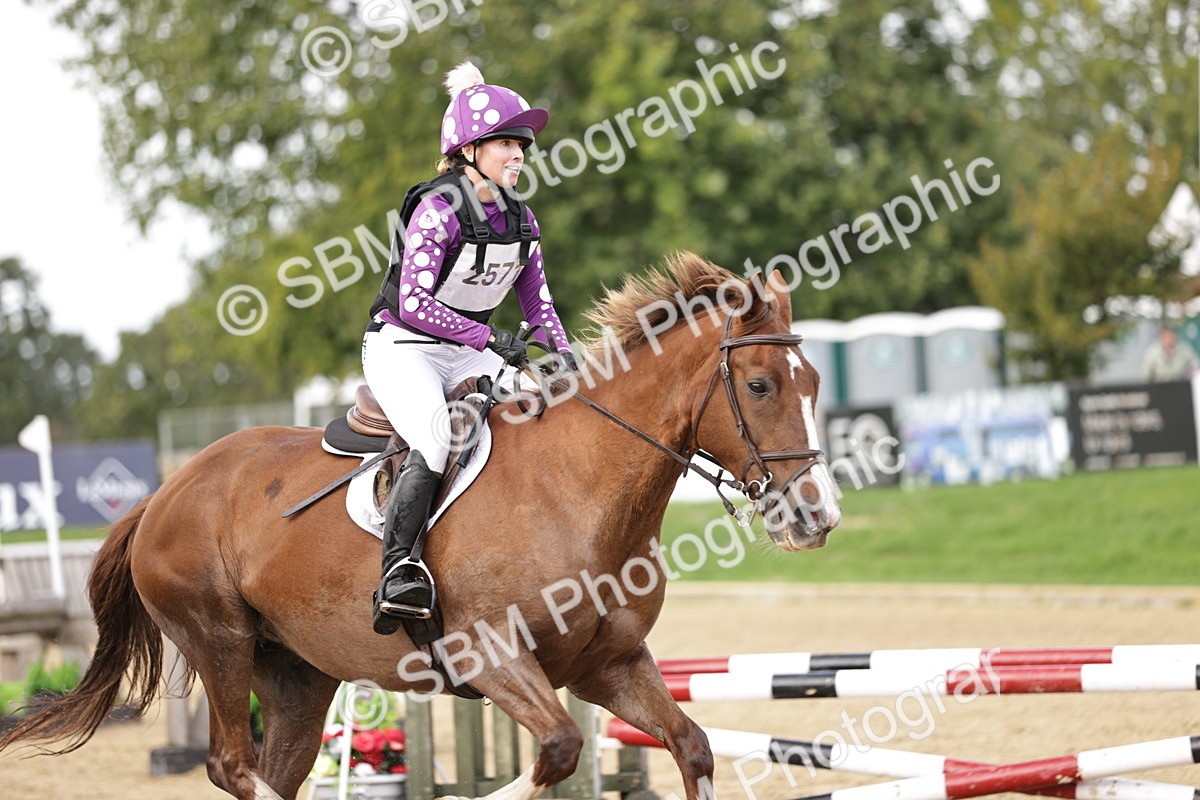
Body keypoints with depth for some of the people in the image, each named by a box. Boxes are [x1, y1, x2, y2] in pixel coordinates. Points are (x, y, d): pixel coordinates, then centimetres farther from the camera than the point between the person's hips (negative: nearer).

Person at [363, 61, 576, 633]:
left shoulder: (520, 219, 5)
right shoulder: (438, 210, -17)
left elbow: (537, 299, 10)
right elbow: (414, 302, -23)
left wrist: (562, 353, -7)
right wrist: (489, 338, -24)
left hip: (469, 353, 7)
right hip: (402, 348, -7)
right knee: (436, 445, -32)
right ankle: (396, 574, -31)